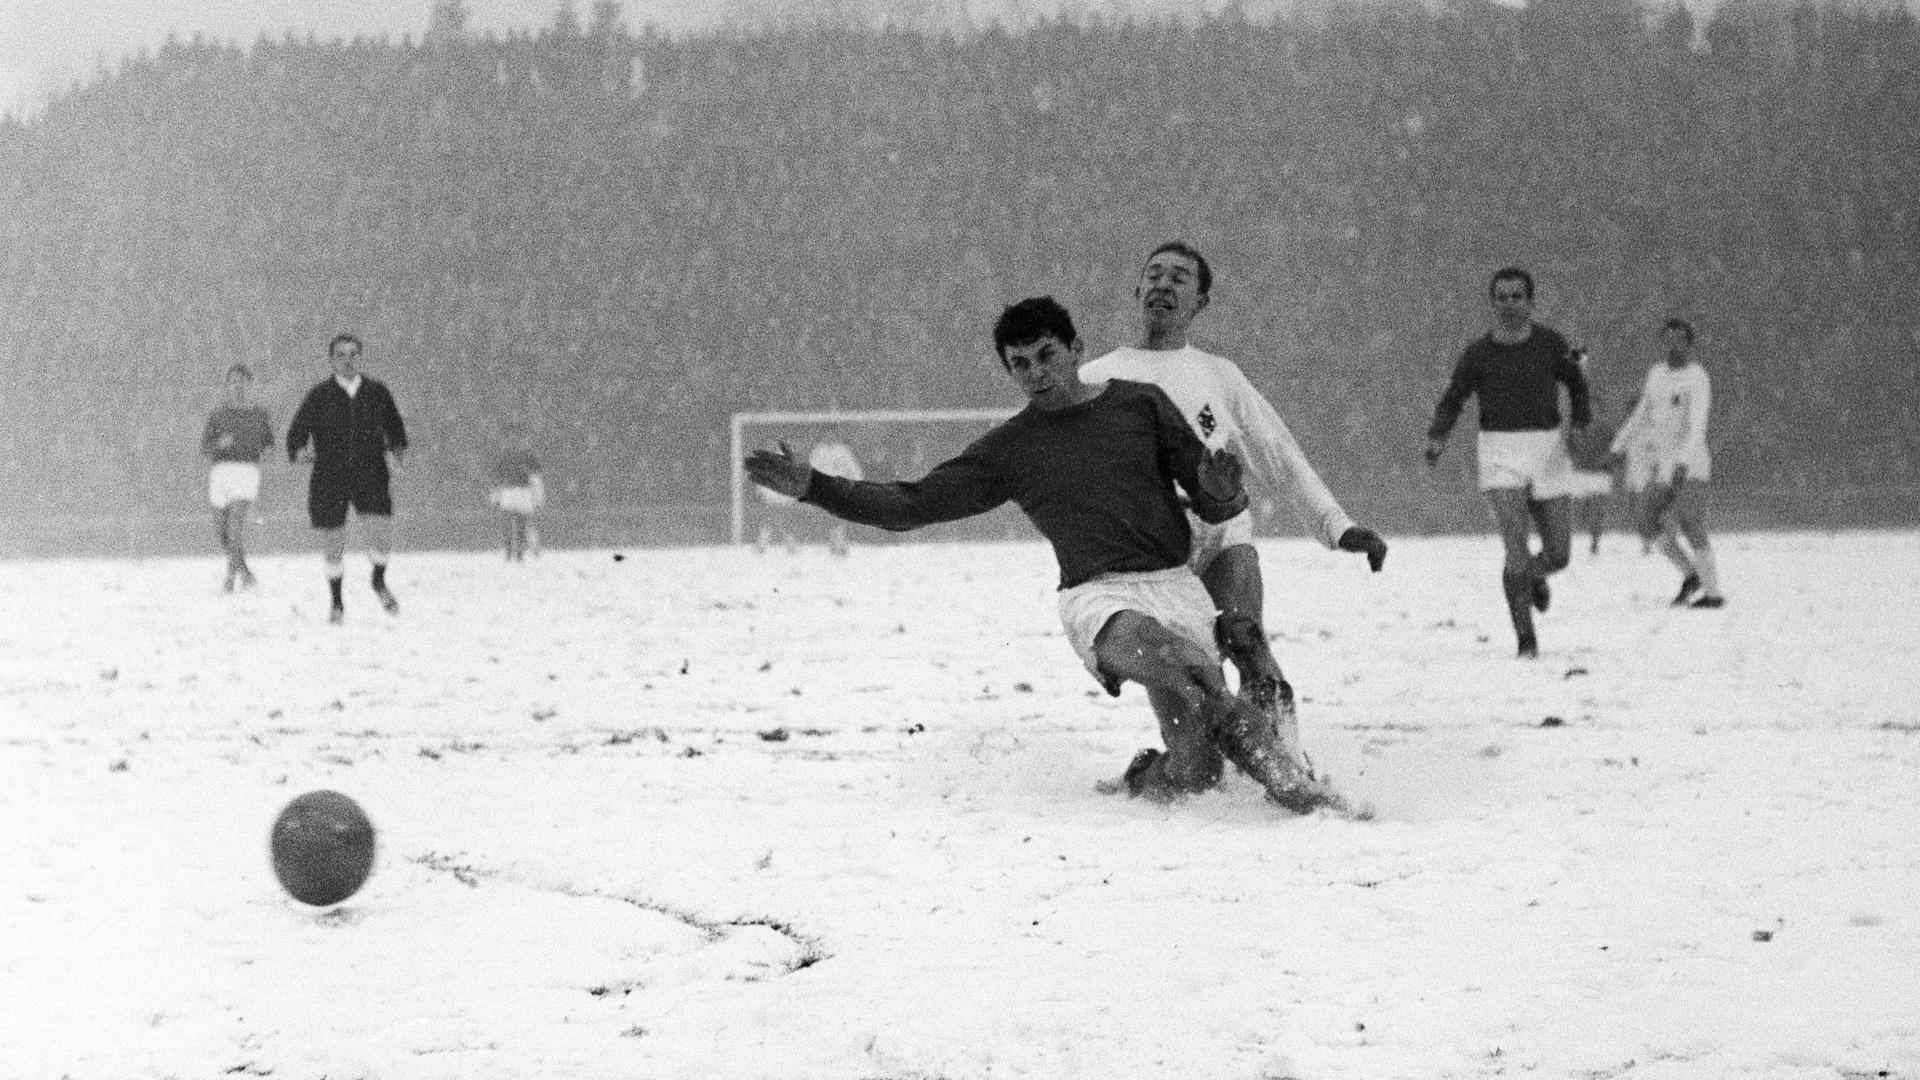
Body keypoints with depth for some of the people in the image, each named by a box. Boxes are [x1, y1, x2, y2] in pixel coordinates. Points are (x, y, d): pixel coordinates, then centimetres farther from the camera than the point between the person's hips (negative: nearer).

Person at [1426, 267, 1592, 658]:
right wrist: (1437, 437, -7)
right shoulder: (1478, 354, 0)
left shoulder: (1550, 344, 2)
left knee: (1558, 554, 4)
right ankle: (1526, 640, -11)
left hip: (1547, 449, 2)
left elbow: (1576, 384, 13)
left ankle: (1535, 576, 42)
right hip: (1500, 453, -2)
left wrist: (1582, 418, -6)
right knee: (1517, 545, -17)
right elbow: (1453, 399, 9)